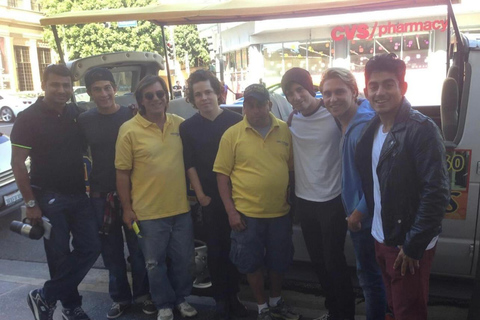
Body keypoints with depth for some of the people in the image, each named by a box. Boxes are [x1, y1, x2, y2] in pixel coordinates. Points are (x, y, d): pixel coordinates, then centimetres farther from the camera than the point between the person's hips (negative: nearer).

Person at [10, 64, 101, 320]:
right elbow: (18, 164, -10)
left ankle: (45, 298, 17)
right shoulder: (28, 118, -9)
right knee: (60, 256, 2)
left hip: (79, 195, 5)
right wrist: (31, 203, -13)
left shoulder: (76, 114, 4)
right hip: (49, 197, -5)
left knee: (90, 248, 3)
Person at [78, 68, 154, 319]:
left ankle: (143, 293, 28)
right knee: (111, 250, 13)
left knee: (138, 248, 9)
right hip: (100, 194, 2)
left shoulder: (131, 116, -5)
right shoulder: (84, 121, 0)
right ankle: (120, 297, 30)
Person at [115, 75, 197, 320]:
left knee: (183, 259, 15)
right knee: (155, 262, 11)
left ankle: (181, 298, 37)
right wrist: (127, 208, -6)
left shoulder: (180, 124, 2)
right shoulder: (129, 130, -8)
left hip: (181, 208, 3)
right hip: (149, 212, -3)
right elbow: (122, 172, -6)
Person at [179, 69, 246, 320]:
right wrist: (200, 195, -3)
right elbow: (190, 165, 1)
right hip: (210, 200, 0)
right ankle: (221, 300, 23)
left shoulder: (235, 121, -1)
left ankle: (233, 296, 27)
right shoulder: (187, 127, 1)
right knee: (215, 251, 8)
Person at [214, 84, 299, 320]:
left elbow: (293, 167, 7)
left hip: (280, 211, 2)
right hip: (247, 214, -2)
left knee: (279, 260, 18)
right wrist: (230, 210, -9)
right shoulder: (232, 135, -7)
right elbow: (222, 174, -5)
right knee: (252, 262, 12)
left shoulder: (285, 130, -1)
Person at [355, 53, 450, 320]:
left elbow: (436, 193, -21)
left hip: (410, 245, -7)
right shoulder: (371, 130, 5)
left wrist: (413, 246, -18)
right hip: (382, 239, 7)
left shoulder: (422, 129, -18)